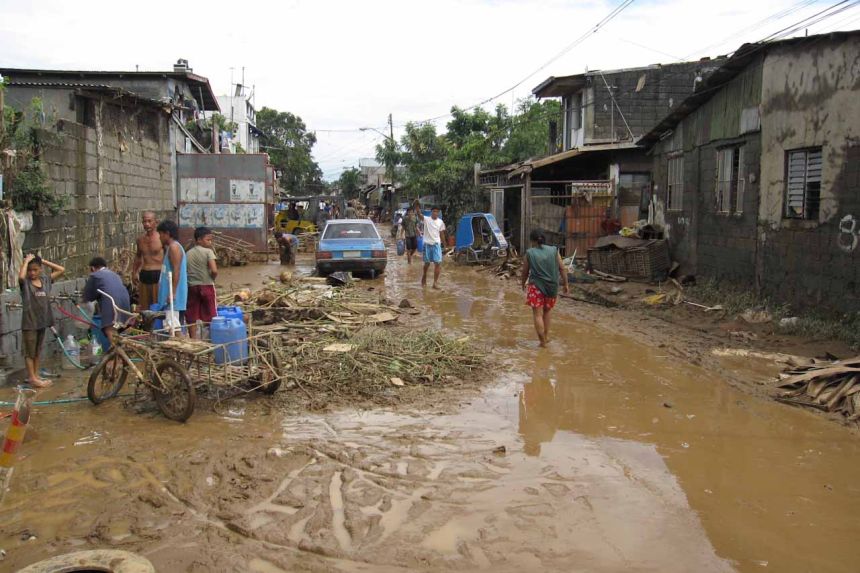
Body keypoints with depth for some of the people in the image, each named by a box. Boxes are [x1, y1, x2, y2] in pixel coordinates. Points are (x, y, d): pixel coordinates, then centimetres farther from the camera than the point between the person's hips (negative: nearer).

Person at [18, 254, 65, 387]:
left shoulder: (45, 280, 4)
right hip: (29, 322, -5)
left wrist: (43, 261, 2)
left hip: (42, 321, 5)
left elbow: (62, 270, 6)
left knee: (37, 351, 15)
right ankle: (32, 378, 7)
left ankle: (36, 375, 25)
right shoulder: (25, 282, -10)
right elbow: (21, 276, -34)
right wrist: (26, 261, -21)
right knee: (29, 352, 2)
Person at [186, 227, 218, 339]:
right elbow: (214, 270, -19)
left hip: (191, 287, 4)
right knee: (211, 317, 6)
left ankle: (193, 339, 11)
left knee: (191, 317, 8)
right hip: (207, 286, -4)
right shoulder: (208, 251, -8)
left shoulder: (188, 253, 8)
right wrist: (212, 278, 0)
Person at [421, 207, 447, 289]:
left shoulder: (441, 222, 4)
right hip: (427, 244, -1)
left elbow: (442, 233, 10)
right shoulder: (426, 219, -3)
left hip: (436, 244, 1)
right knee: (427, 263, 10)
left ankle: (435, 282, -5)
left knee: (437, 263, -9)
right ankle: (424, 277, 38)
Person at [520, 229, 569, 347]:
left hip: (536, 287, -3)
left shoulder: (529, 254, -5)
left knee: (537, 314, 2)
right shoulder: (554, 251, 0)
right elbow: (562, 269, 0)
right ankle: (546, 336, 25)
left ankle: (543, 341, 1)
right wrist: (565, 284, 9)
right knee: (546, 311, 22)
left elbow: (525, 272, 3)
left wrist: (523, 283, 20)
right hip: (552, 287, 3)